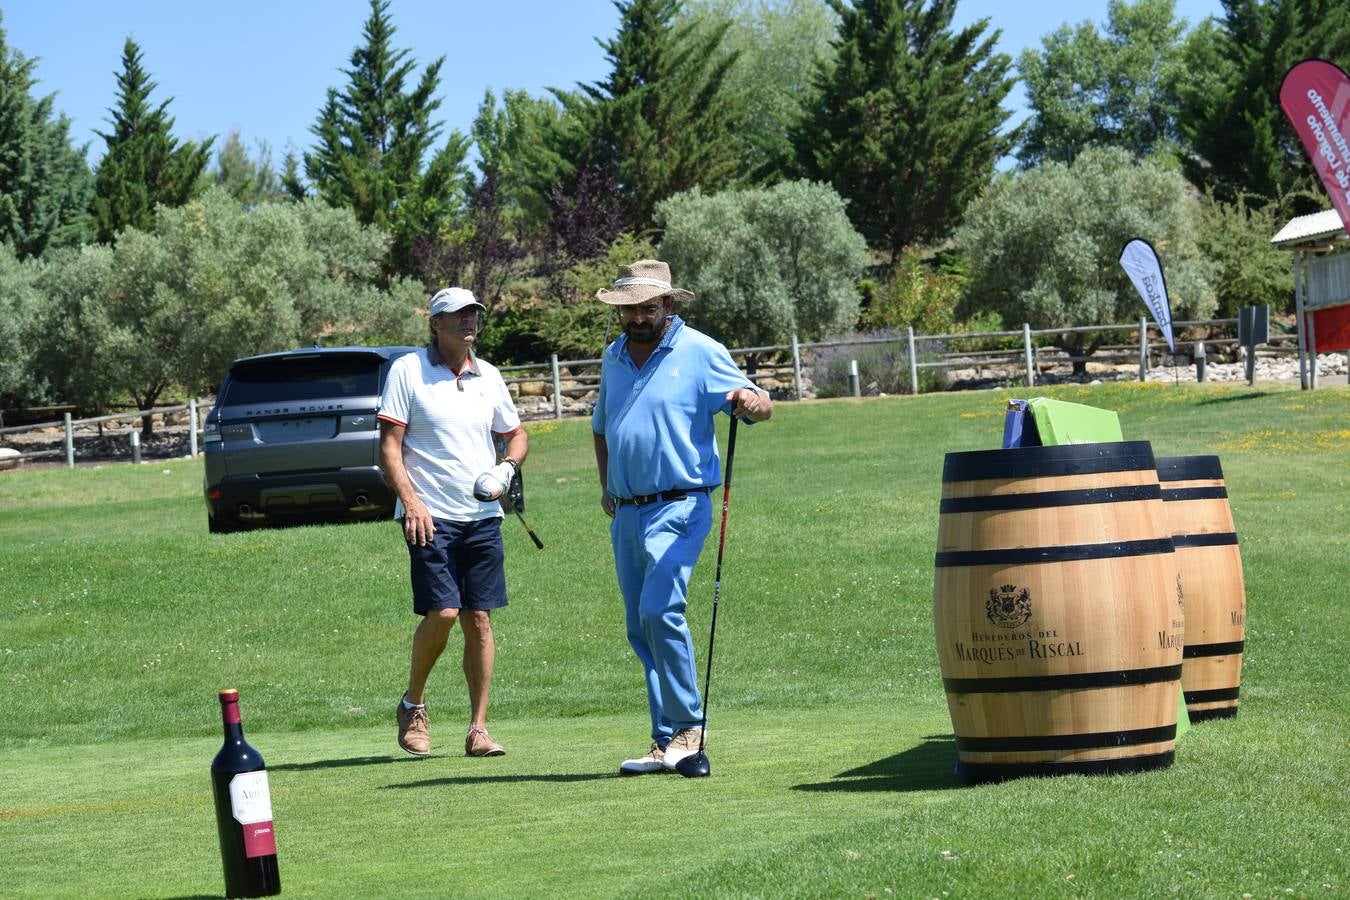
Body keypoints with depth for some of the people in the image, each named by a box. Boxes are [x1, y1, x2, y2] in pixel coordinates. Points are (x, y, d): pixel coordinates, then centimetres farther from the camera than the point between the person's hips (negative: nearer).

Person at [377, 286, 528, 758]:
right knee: (442, 612, -14)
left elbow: (516, 434, 24)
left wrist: (507, 466, 3)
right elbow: (389, 445, -4)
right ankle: (413, 704, 9)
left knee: (479, 619, 0)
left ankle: (478, 729, 4)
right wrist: (410, 500, -15)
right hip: (430, 516, -4)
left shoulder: (488, 376, 12)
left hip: (483, 515, 4)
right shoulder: (407, 370, -2)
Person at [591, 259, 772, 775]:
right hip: (626, 514, 7)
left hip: (678, 507, -7)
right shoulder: (613, 358, 14)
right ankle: (668, 742, 13)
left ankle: (685, 727, -11)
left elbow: (762, 406, -5)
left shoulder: (699, 353, -4)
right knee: (640, 629, 7)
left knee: (660, 610, -21)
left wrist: (752, 401, -29)